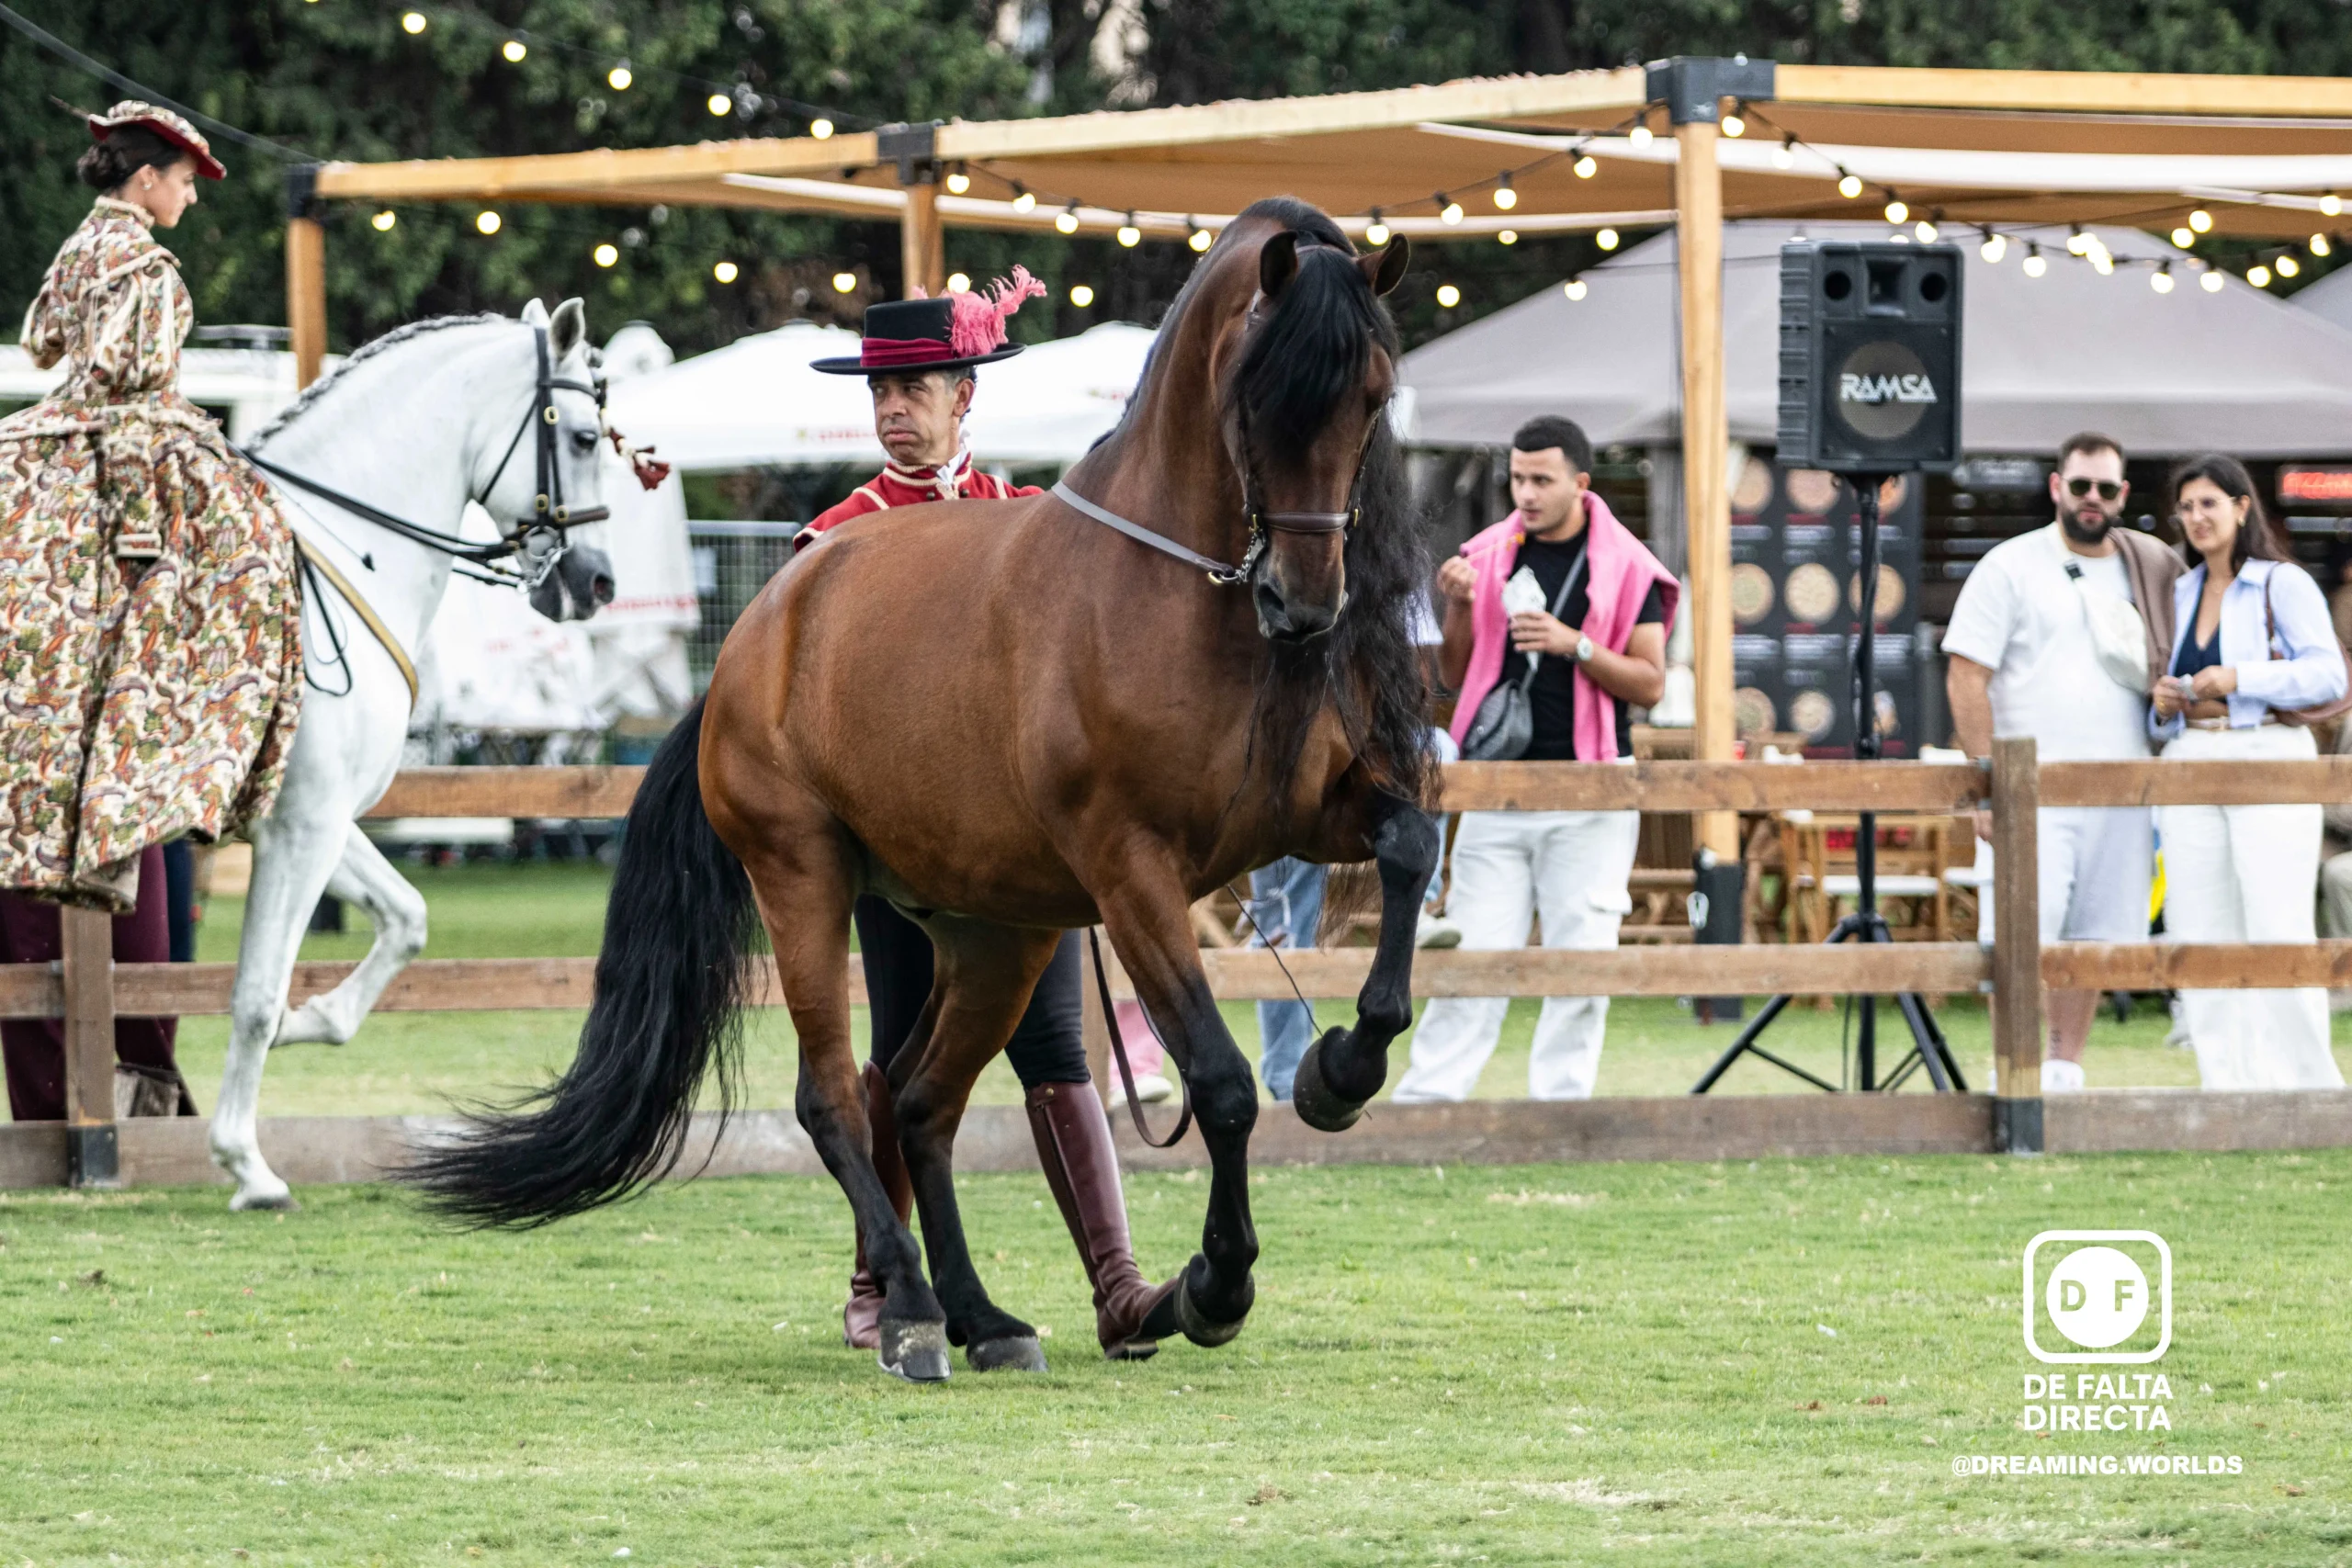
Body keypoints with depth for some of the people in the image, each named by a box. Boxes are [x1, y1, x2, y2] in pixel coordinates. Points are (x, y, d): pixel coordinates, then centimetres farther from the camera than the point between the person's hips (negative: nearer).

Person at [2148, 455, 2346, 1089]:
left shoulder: (2283, 584, 0)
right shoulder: (2182, 594, 18)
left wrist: (2239, 679, -16)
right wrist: (2165, 706, 3)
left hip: (2268, 762, -6)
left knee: (2277, 930, -11)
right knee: (2197, 935, 1)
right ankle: (2230, 1089, 5)